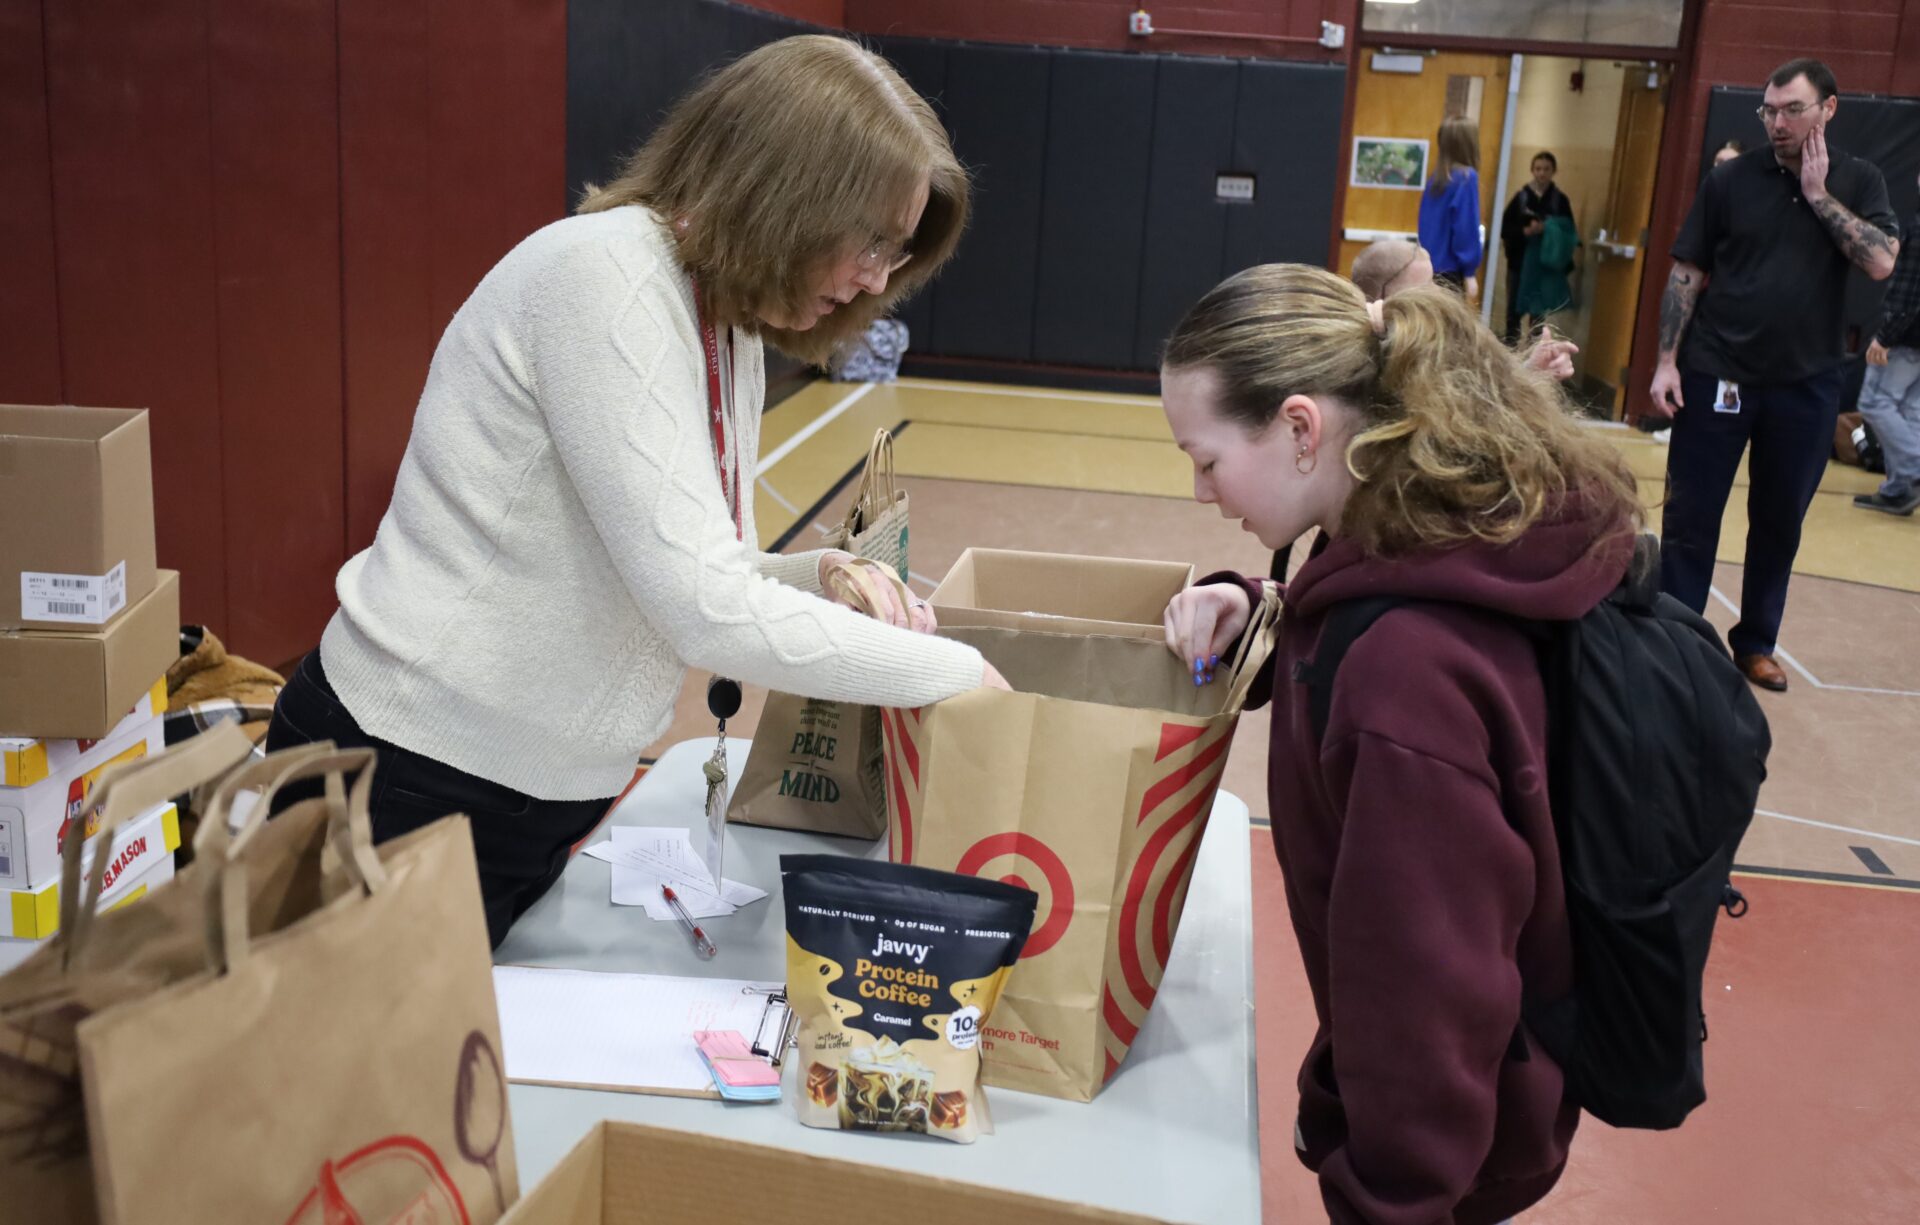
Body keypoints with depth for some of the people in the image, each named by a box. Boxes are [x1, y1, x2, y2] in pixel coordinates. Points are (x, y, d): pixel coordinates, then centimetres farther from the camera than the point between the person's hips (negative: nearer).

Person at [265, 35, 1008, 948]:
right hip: (417, 782, -8)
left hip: (546, 799, 8)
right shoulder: (604, 275, -21)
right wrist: (958, 669, -19)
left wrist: (818, 576, -8)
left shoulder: (730, 326, 6)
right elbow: (707, 613, -27)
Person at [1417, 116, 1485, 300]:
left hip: (1429, 270, 7)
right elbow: (1466, 228, -13)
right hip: (1450, 272, -7)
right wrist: (1470, 273, -9)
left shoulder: (1435, 178, 9)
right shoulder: (1466, 178, -11)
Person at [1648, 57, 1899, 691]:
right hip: (1716, 376, -1)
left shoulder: (1859, 181, 3)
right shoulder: (1730, 179, -1)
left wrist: (1818, 193, -12)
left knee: (1780, 522, 11)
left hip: (1806, 385, 2)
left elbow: (1881, 262, -12)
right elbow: (1686, 275, 1)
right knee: (1690, 519, 1)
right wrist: (1666, 361, -6)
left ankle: (1756, 642, 26)